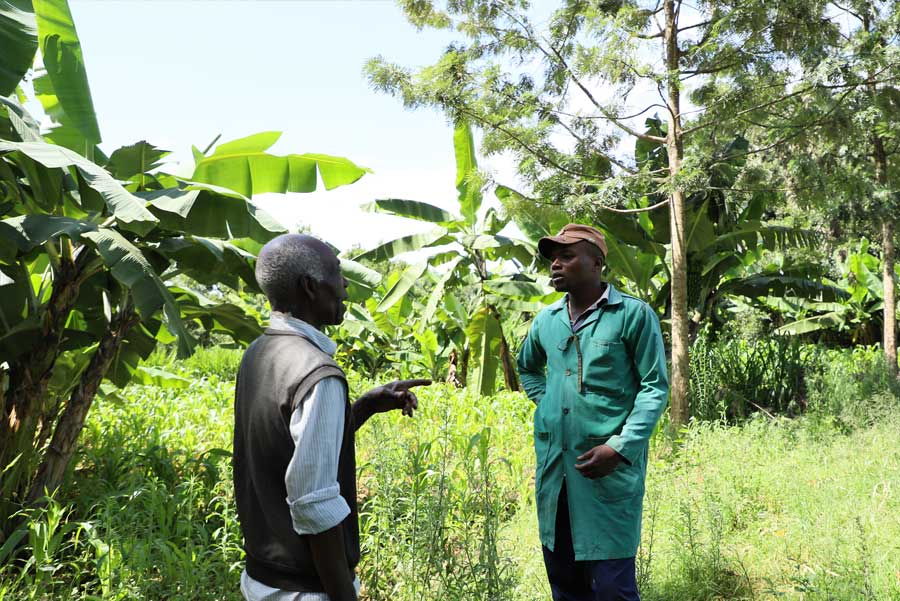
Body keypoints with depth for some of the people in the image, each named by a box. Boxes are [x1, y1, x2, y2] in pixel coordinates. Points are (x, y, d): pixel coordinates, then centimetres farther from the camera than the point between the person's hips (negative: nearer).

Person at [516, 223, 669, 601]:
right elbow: (527, 367, 30)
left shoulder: (633, 314, -5)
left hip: (610, 467, -5)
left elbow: (655, 386, -7)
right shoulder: (546, 320, 11)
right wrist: (546, 404, 12)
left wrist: (620, 448, -17)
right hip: (552, 463, 6)